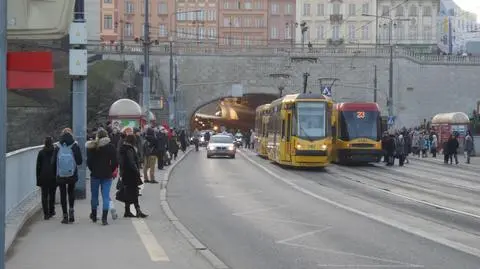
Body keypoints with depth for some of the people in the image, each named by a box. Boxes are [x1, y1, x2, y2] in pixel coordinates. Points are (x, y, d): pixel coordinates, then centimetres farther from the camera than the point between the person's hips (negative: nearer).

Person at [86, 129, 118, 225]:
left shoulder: (91, 147, -4)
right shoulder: (111, 147, -5)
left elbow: (88, 161, -2)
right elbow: (114, 162, -5)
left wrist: (92, 170, 13)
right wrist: (111, 171, 9)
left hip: (95, 174, 1)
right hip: (107, 175, -1)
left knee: (94, 195, 15)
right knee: (106, 196, -1)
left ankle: (94, 216, 28)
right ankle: (104, 218, -8)